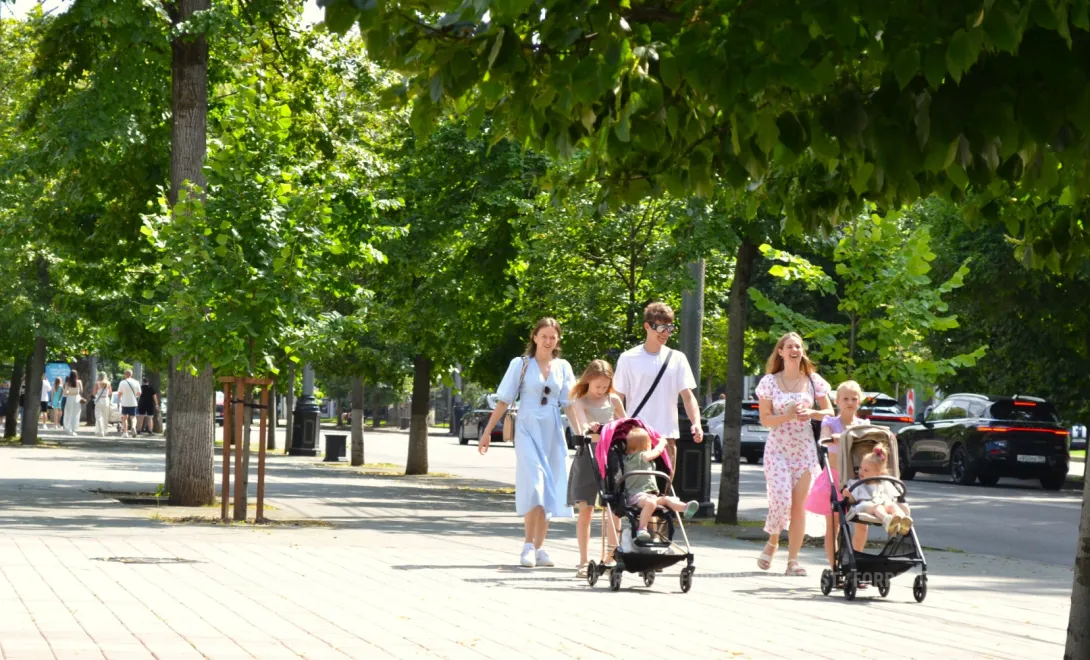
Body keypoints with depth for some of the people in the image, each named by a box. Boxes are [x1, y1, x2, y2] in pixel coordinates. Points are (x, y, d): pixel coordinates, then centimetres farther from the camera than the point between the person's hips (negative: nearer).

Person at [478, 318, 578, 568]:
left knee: (550, 490, 4)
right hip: (528, 429, -4)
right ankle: (528, 545, -13)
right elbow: (503, 401, 1)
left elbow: (569, 404, 10)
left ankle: (538, 547, 12)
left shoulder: (562, 367, 9)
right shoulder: (521, 365, 0)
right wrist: (487, 432, -1)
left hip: (553, 433, 4)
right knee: (535, 484, -18)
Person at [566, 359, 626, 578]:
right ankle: (583, 561, 3)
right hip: (588, 454, -3)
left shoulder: (613, 399, 11)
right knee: (585, 510, 0)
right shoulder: (580, 401, -1)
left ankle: (612, 551, 7)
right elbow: (582, 423, -21)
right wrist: (588, 428, -42)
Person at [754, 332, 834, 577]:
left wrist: (811, 413, -10)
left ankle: (793, 559, 4)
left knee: (799, 505, 0)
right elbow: (765, 419, -2)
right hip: (777, 449, -2)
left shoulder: (813, 381, 4)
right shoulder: (770, 382, -1)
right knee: (781, 501, -14)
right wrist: (787, 416, -19)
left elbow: (829, 412, 10)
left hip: (804, 449, 2)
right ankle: (772, 543, 14)